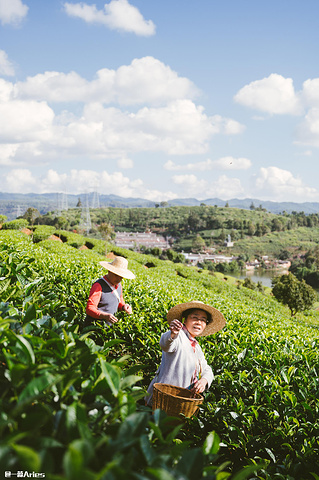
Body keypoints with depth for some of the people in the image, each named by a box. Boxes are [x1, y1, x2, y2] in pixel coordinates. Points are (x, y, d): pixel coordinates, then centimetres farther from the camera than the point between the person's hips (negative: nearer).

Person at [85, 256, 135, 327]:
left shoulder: (118, 285, 11)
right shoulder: (99, 286, -14)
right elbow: (89, 309, -19)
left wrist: (124, 306, 1)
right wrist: (105, 316, -35)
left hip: (108, 324, 7)